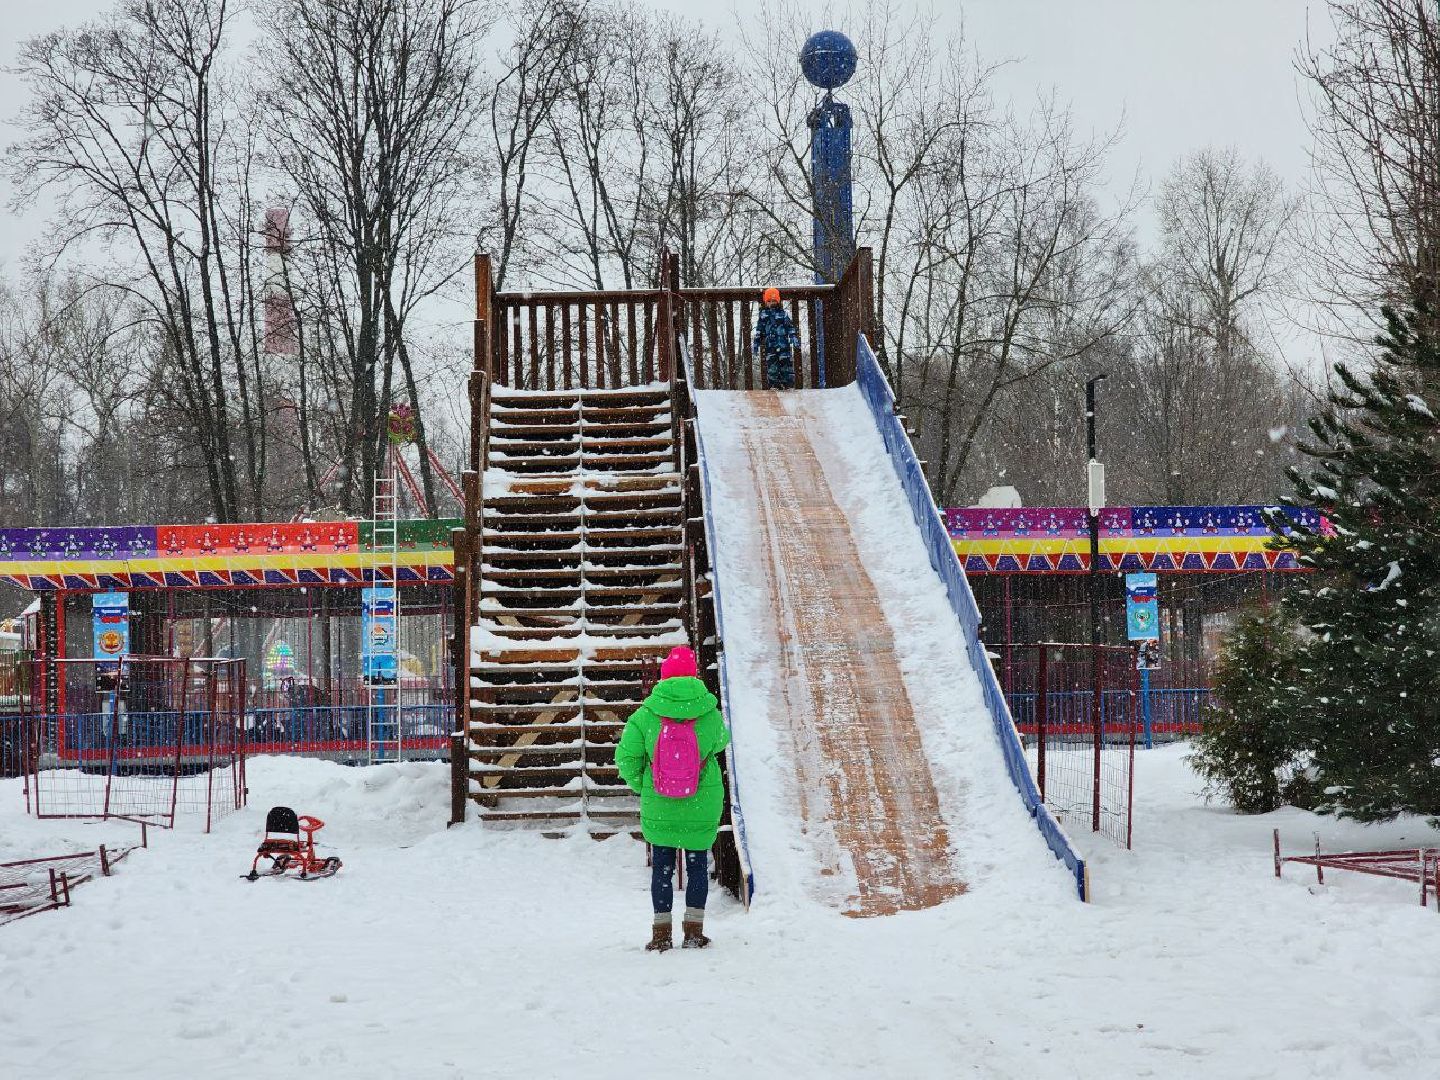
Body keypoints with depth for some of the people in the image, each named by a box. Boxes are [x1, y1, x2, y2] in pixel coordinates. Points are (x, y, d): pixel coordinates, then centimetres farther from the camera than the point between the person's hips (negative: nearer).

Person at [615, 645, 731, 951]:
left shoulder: (647, 714, -12)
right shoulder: (709, 713, -12)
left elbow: (626, 756, -10)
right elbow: (720, 742, 7)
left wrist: (640, 785, 7)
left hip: (657, 806, 0)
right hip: (702, 807, 0)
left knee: (662, 868, 11)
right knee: (697, 866, 14)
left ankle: (661, 934, 12)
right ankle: (694, 931, 13)